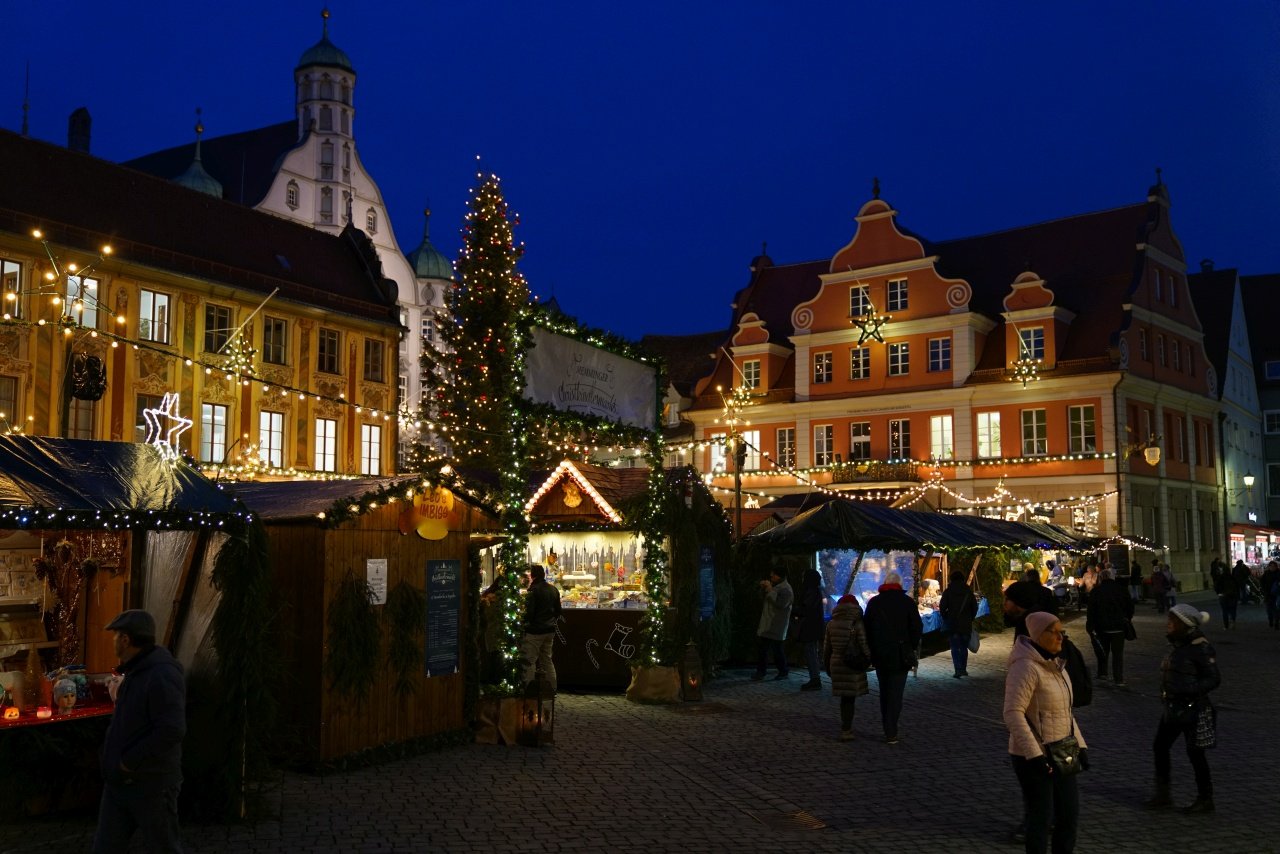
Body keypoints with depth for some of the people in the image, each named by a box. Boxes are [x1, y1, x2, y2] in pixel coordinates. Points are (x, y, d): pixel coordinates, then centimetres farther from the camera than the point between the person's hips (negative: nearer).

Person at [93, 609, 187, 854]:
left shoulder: (161, 675, -21)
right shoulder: (135, 672, 11)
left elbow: (171, 731, -29)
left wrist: (129, 762, -20)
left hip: (151, 785, -9)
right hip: (119, 782, 9)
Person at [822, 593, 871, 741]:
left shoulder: (831, 624, 5)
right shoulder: (857, 624, -9)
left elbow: (826, 647, 10)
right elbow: (864, 646, -11)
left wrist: (827, 665, 20)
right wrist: (869, 659, 5)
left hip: (836, 663, 4)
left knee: (844, 697, 16)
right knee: (850, 698, 1)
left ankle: (846, 727, 26)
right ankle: (846, 730, 1)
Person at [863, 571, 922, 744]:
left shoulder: (874, 602, 3)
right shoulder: (907, 602, -4)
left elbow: (867, 628, 4)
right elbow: (917, 628, -6)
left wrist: (871, 652, 11)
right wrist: (912, 648, 8)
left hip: (879, 655, 2)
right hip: (900, 656, -2)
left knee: (884, 691, 17)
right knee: (895, 694, 0)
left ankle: (886, 723, 18)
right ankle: (891, 733, -3)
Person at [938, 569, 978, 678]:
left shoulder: (948, 592, -6)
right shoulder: (968, 591, 2)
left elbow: (942, 608, -9)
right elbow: (975, 607, 6)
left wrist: (946, 618, 6)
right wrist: (970, 619, 16)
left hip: (953, 624, -3)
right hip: (966, 624, 3)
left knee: (955, 648, 1)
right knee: (964, 647, 14)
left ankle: (958, 670, -9)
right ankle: (963, 669, 18)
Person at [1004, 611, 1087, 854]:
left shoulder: (1054, 664, 9)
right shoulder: (1026, 667, -20)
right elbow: (1013, 714, -26)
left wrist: (1080, 744, 12)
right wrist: (1035, 755, -27)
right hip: (1034, 758, -9)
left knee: (1070, 811, 16)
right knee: (1041, 816, 1)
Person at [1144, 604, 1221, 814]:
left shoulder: (1201, 648, -17)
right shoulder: (1179, 644, 8)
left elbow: (1214, 679, -18)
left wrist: (1187, 691, -27)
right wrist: (1166, 692, 13)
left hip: (1191, 708, -9)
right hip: (1173, 707, 9)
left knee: (1195, 754, 3)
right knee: (1160, 747, 11)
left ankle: (1205, 800, 18)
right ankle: (1163, 795, 21)